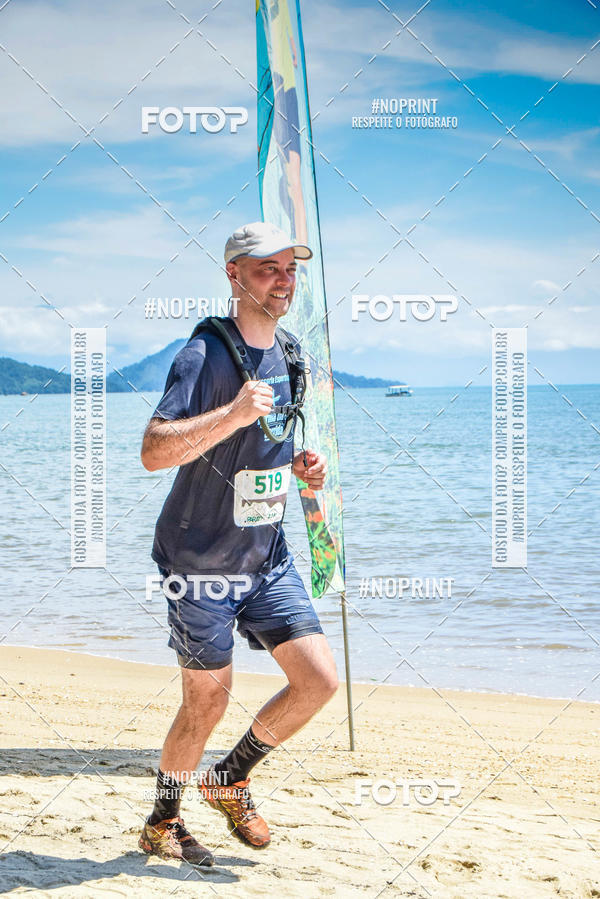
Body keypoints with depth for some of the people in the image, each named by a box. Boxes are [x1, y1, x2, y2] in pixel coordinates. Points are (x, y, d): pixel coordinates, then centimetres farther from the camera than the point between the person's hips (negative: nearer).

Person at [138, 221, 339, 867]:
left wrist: (301, 464, 3)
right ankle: (162, 820, 28)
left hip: (268, 558, 7)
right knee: (206, 705, 3)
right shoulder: (204, 354, -16)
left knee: (320, 680, -1)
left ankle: (230, 779, 23)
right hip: (201, 563, -7)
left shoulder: (286, 354, 9)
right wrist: (234, 413, -37)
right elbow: (154, 451, -27)